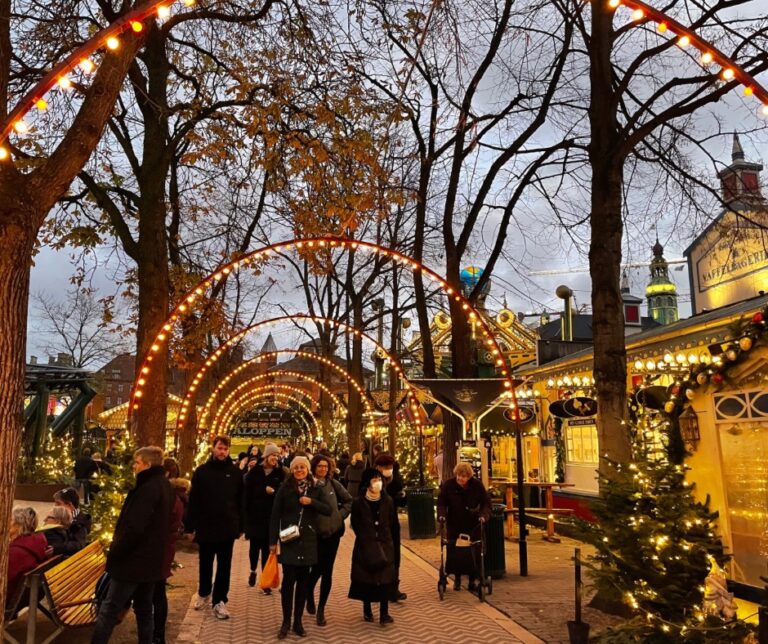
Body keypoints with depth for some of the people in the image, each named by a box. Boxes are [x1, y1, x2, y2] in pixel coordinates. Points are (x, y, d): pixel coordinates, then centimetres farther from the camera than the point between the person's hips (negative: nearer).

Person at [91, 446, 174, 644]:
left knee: (108, 610, -1)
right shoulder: (164, 487, 10)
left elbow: (134, 528, -25)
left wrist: (114, 553, -13)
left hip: (134, 560, -9)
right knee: (144, 609, 15)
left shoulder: (147, 488, -20)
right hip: (151, 560, 9)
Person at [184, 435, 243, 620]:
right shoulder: (202, 471, -2)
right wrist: (190, 526, -4)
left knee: (224, 566, 6)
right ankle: (203, 594, 37)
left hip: (228, 527, 0)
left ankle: (219, 601, 16)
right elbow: (193, 500, -2)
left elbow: (240, 500, 2)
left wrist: (241, 526, 2)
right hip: (206, 526, 0)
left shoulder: (235, 472, -1)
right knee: (205, 563, 16)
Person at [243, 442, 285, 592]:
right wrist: (246, 514, -6)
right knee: (254, 546, 9)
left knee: (267, 548, 2)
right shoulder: (254, 471, -1)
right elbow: (246, 493, -2)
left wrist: (273, 491, -17)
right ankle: (253, 571, 35)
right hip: (254, 515, 0)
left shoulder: (280, 473, 2)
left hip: (271, 517, 0)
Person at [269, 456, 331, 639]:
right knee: (289, 580, -3)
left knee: (303, 581, 7)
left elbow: (328, 510, -3)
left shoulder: (314, 489, 4)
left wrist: (311, 502, -17)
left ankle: (298, 621, 19)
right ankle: (286, 622, 11)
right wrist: (273, 541, -5)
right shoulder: (285, 488, -3)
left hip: (308, 541, 2)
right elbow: (275, 515, -3)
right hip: (289, 541, -2)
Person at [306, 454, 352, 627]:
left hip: (333, 531, 3)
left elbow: (349, 500, 12)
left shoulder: (333, 484, 2)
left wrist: (341, 515, 3)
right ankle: (309, 594, 31)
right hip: (315, 533, -2)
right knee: (317, 568, -3)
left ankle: (321, 609, 20)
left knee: (327, 572, 5)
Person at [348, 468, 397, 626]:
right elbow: (355, 524, 0)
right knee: (366, 577, 5)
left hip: (384, 545, 1)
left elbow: (393, 523, 6)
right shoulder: (359, 502, -7)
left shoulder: (388, 501, -1)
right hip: (365, 546, -1)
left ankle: (384, 613, 2)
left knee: (385, 578, -4)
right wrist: (366, 538, 1)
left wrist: (386, 539, 4)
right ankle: (367, 610, 21)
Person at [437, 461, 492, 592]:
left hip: (472, 524, 0)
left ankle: (472, 579, 17)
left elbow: (486, 502, -2)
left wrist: (484, 515, -18)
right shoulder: (448, 485, -10)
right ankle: (457, 578, 20)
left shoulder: (477, 485, -9)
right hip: (454, 524, 0)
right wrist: (442, 515, -16)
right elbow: (441, 502, 0)